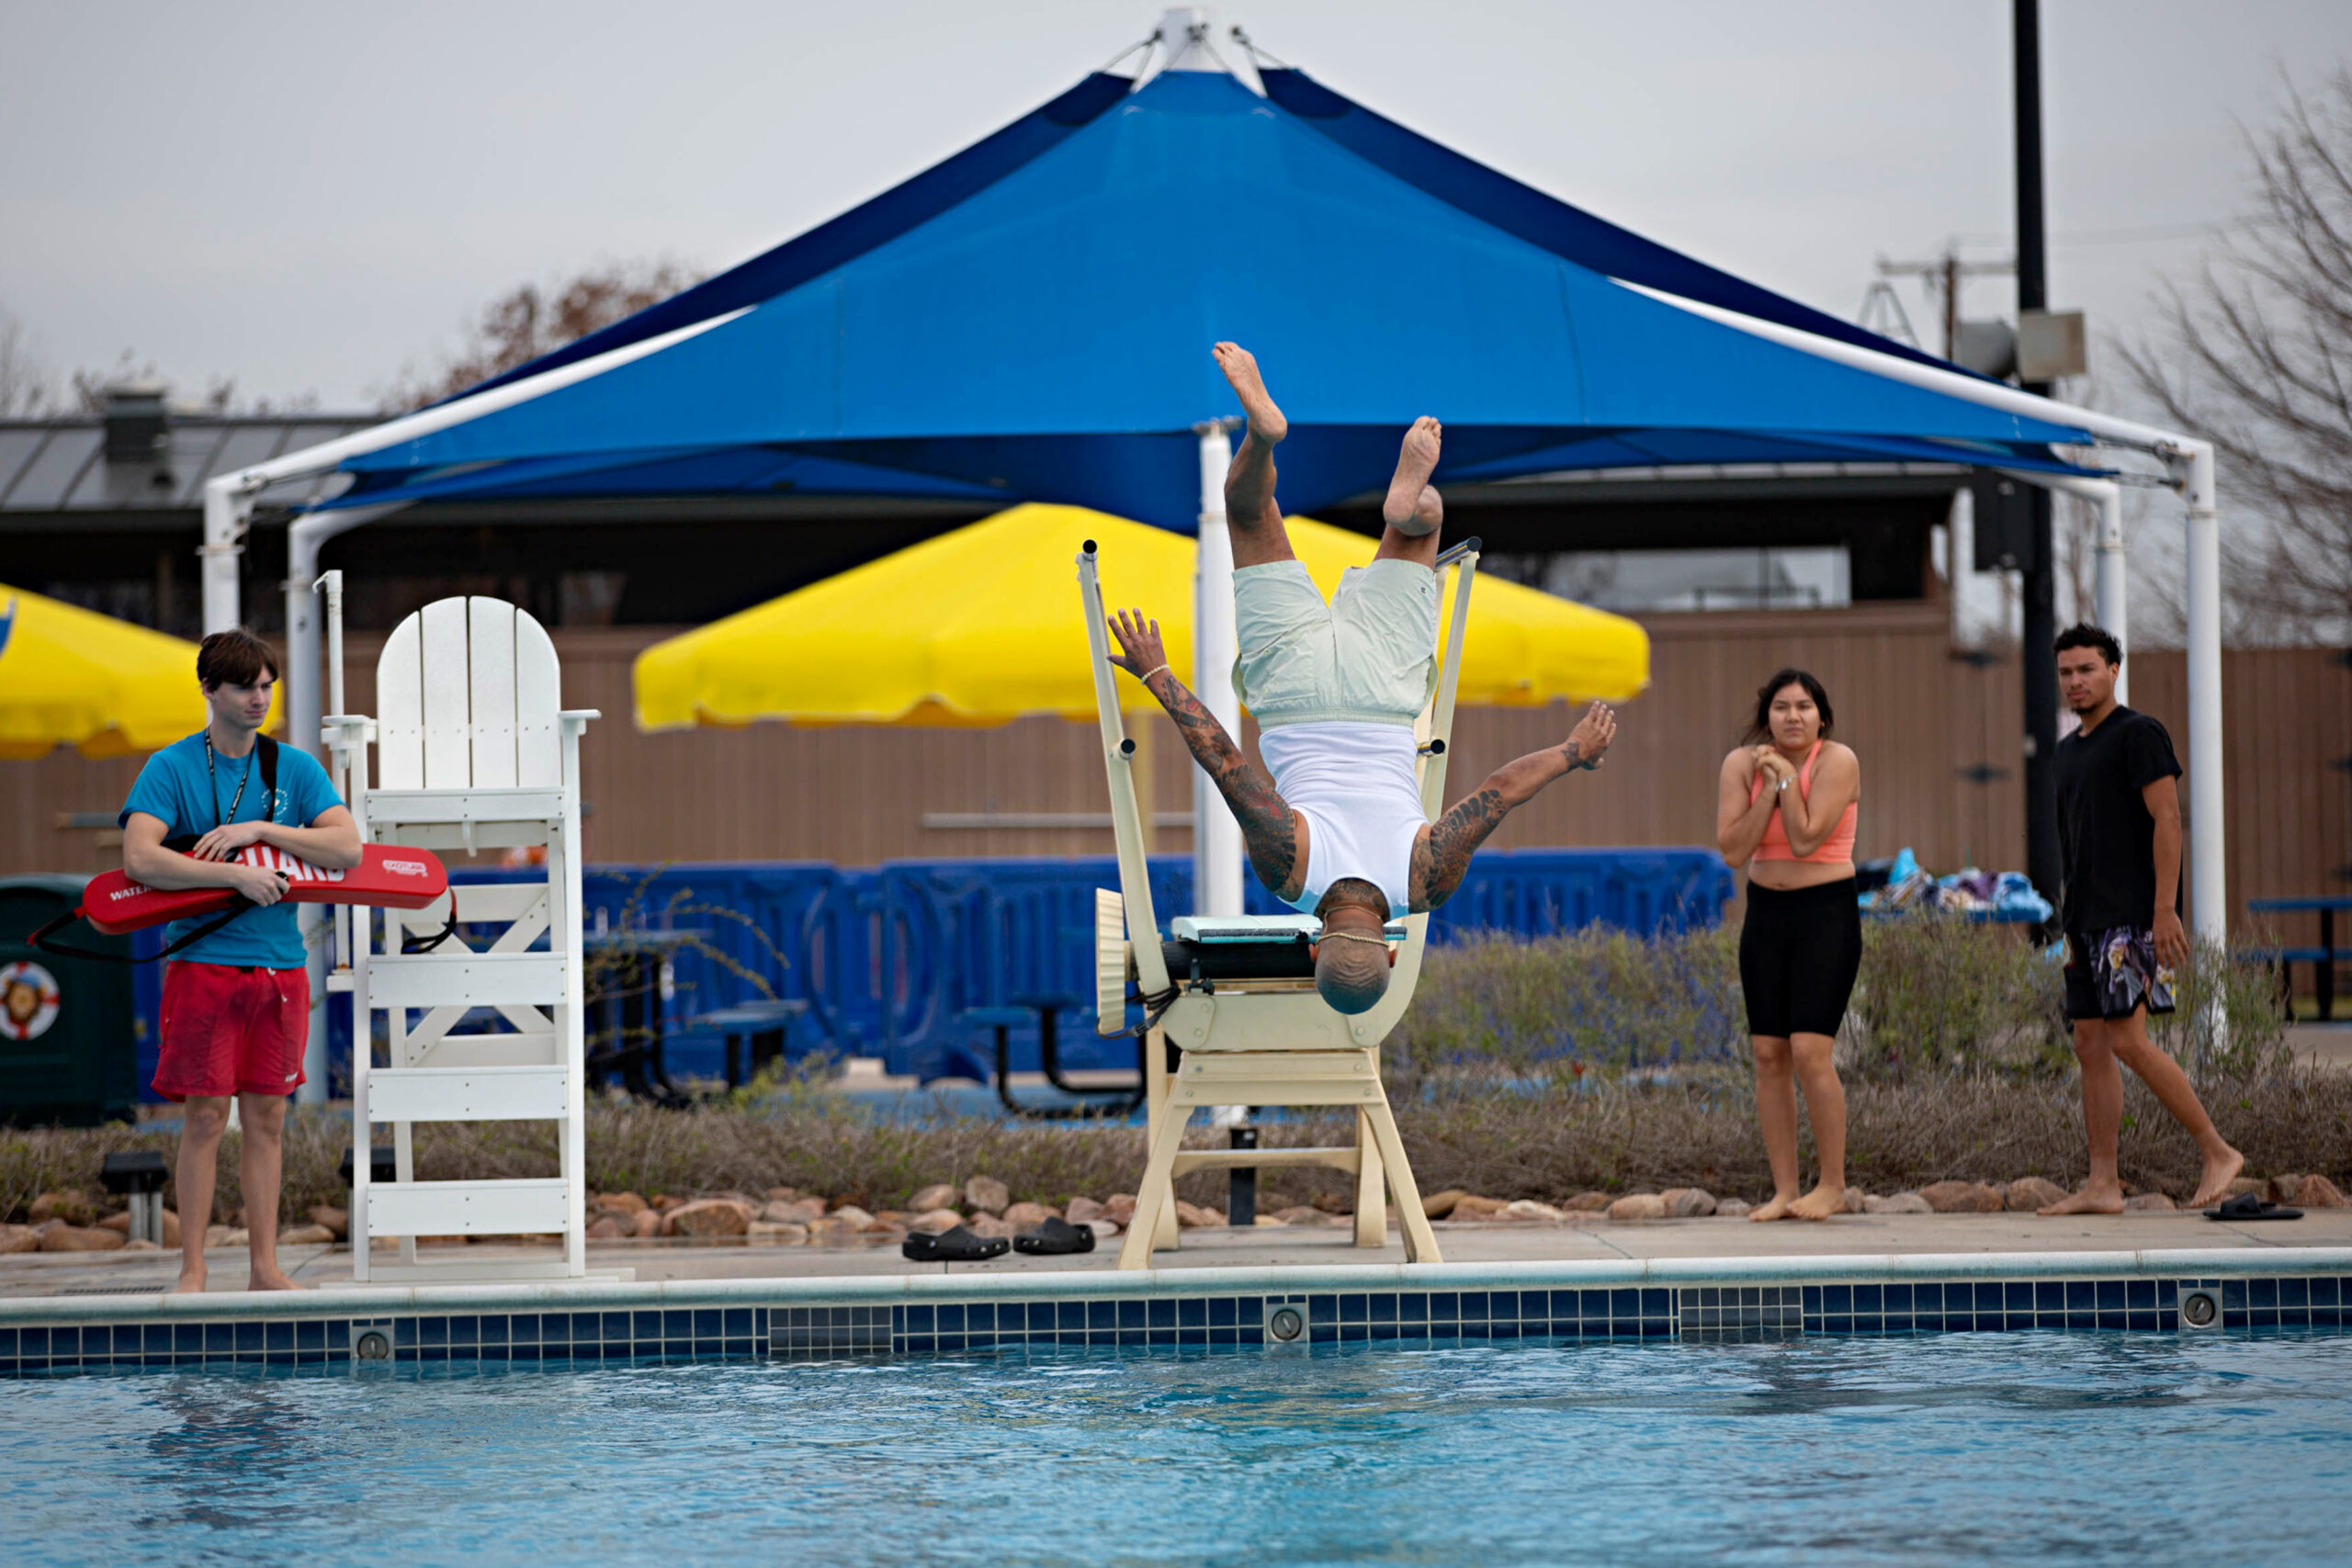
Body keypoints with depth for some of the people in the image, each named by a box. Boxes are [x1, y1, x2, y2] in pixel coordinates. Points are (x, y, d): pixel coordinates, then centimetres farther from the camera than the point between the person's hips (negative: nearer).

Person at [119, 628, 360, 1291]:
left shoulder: (296, 768, 9)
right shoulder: (170, 768, -1)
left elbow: (347, 849, -4)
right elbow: (140, 859, -15)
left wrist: (260, 829, -13)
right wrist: (236, 875, -19)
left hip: (280, 963, 3)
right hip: (203, 958, -3)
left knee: (267, 1117, 6)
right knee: (206, 1117, -4)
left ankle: (265, 1267, 10)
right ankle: (192, 1269, 0)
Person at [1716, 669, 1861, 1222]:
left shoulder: (1837, 761, -12)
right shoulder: (1741, 763, 1)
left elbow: (1805, 840, -19)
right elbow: (1733, 850, -8)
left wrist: (1787, 778, -15)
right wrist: (1769, 788, -14)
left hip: (1827, 913, -5)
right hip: (1766, 913, 5)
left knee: (1810, 1052, -14)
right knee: (1768, 1055, 2)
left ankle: (1833, 1186, -4)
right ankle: (1784, 1190, 7)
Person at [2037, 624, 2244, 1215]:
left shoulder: (2138, 734, -7)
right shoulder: (2070, 750, 19)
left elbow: (2166, 820, -14)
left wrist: (2164, 910, -20)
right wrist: (2071, 925, 18)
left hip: (2133, 917, -9)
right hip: (2088, 919, 9)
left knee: (2128, 1040, -15)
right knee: (2090, 1046, 4)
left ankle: (2217, 1153, -8)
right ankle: (2102, 1185, 4)